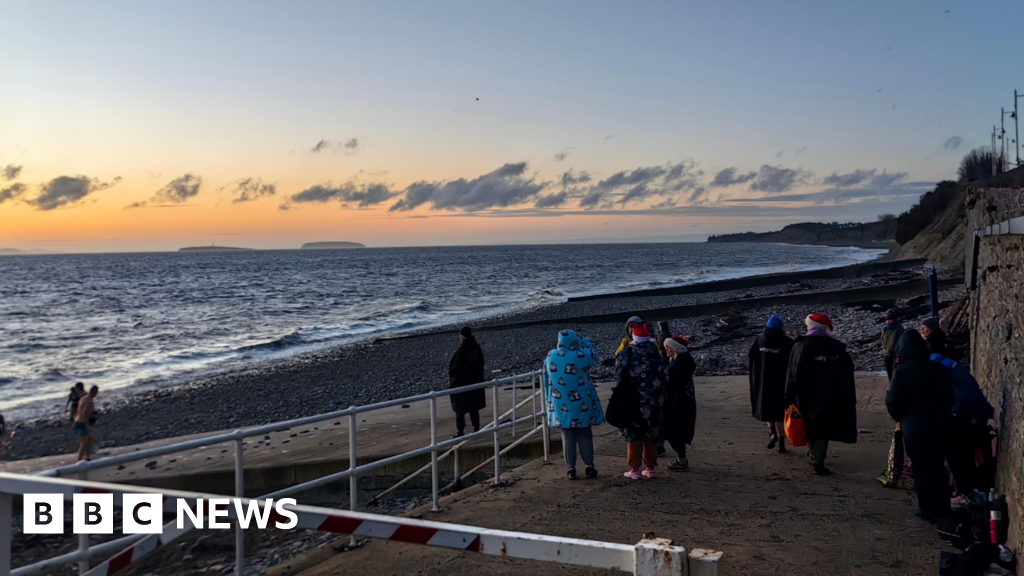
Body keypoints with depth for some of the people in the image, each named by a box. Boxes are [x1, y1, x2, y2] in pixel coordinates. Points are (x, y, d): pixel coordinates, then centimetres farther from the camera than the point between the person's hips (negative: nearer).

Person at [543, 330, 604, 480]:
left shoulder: (550, 357, -4)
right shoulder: (581, 356, -15)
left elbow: (548, 379, 10)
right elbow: (594, 355, 8)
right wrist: (585, 343, 24)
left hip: (561, 406, 2)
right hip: (581, 405, -2)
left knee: (567, 437, 10)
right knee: (585, 436, 10)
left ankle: (571, 469, 12)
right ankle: (589, 467, 15)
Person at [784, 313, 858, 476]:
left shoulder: (800, 346, -7)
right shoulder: (838, 348, 0)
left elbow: (793, 375, -12)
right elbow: (847, 378, 1)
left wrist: (789, 399, -10)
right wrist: (849, 401, 6)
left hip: (805, 397, 0)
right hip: (828, 398, 0)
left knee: (810, 428, 19)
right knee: (823, 429, 7)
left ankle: (815, 456, 33)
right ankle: (819, 463, 0)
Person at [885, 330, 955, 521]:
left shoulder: (901, 372, -18)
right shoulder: (939, 369, -6)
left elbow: (893, 402, -13)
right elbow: (950, 398, 5)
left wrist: (899, 416, 7)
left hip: (914, 427, -4)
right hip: (938, 425, 4)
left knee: (921, 467, 10)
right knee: (936, 465, 19)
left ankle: (927, 509, 19)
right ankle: (942, 506, 29)